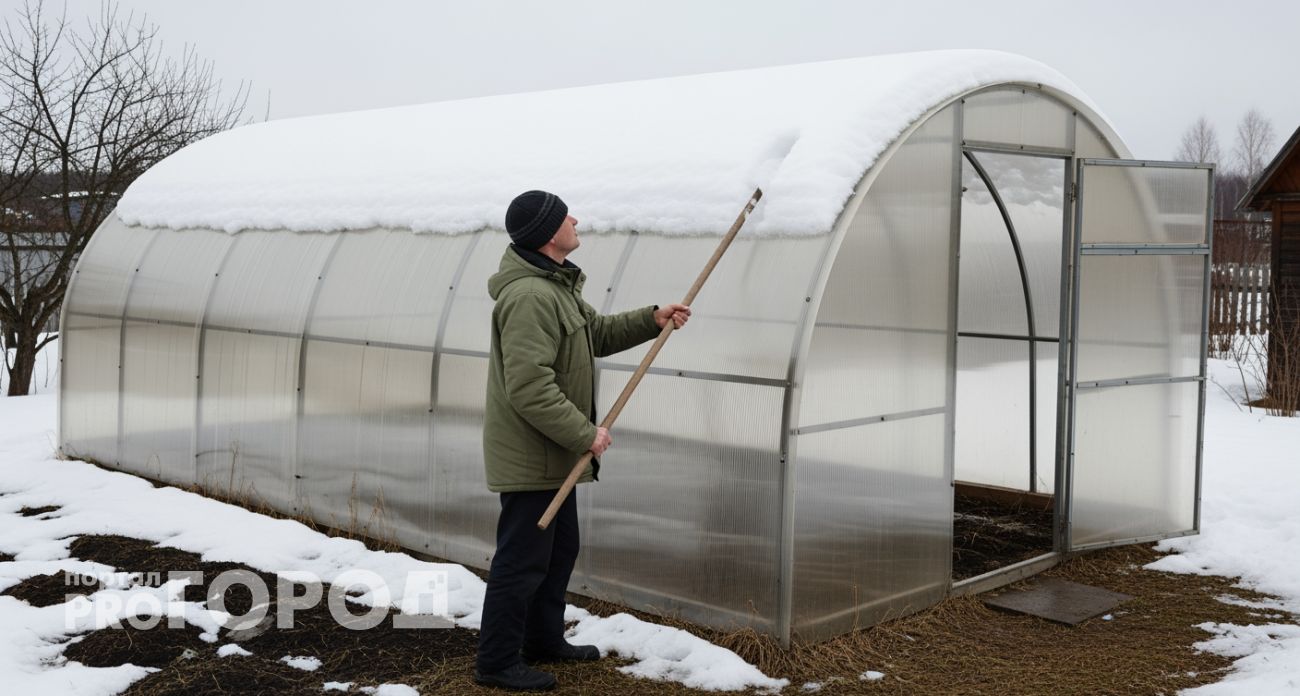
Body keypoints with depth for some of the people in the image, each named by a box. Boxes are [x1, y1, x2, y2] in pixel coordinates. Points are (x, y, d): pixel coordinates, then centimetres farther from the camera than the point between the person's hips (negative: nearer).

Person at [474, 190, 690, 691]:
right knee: (522, 560, -1)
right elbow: (530, 389, -30)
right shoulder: (530, 297, -25)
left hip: (551, 453, 11)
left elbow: (597, 334, 23)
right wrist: (585, 433, -23)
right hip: (529, 455, -11)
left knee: (560, 549, 21)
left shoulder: (555, 284, 11)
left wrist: (651, 320, 10)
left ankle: (544, 640, 35)